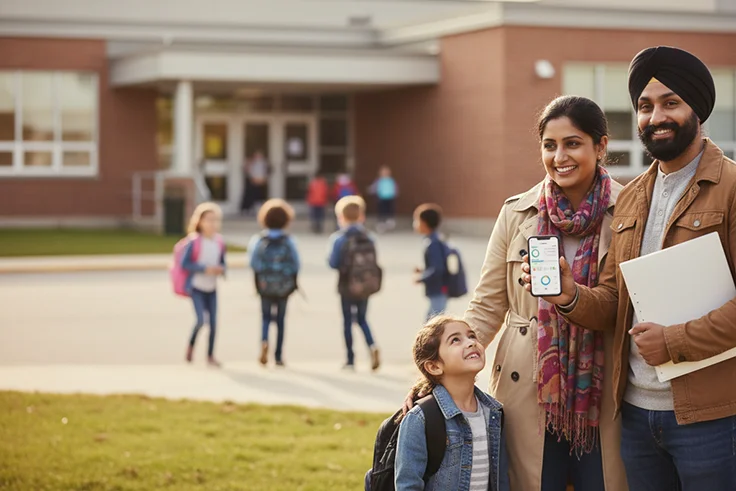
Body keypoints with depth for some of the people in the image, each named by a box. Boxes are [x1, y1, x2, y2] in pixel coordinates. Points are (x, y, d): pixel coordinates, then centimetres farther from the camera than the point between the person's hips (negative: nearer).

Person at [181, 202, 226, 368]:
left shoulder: (219, 243, -1)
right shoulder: (194, 242, -14)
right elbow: (185, 264, -14)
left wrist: (221, 270, -11)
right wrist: (205, 269, -22)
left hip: (212, 289, 5)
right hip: (196, 287, -5)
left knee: (213, 322, 4)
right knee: (201, 319, -15)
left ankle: (210, 356, 16)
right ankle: (191, 345, 14)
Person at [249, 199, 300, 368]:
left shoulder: (259, 240, -6)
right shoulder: (288, 241, -8)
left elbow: (253, 263, -8)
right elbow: (295, 265, -8)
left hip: (265, 285, 0)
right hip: (284, 286, 0)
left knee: (266, 317, 12)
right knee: (280, 319, 10)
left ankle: (264, 341, -19)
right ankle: (278, 356, 11)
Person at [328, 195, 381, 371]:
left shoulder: (339, 239, -11)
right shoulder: (368, 238, -2)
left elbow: (334, 263, -13)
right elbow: (374, 262, 1)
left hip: (346, 286, -3)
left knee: (347, 321, 7)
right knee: (362, 319, 16)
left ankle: (350, 360, 7)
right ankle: (372, 346, -11)